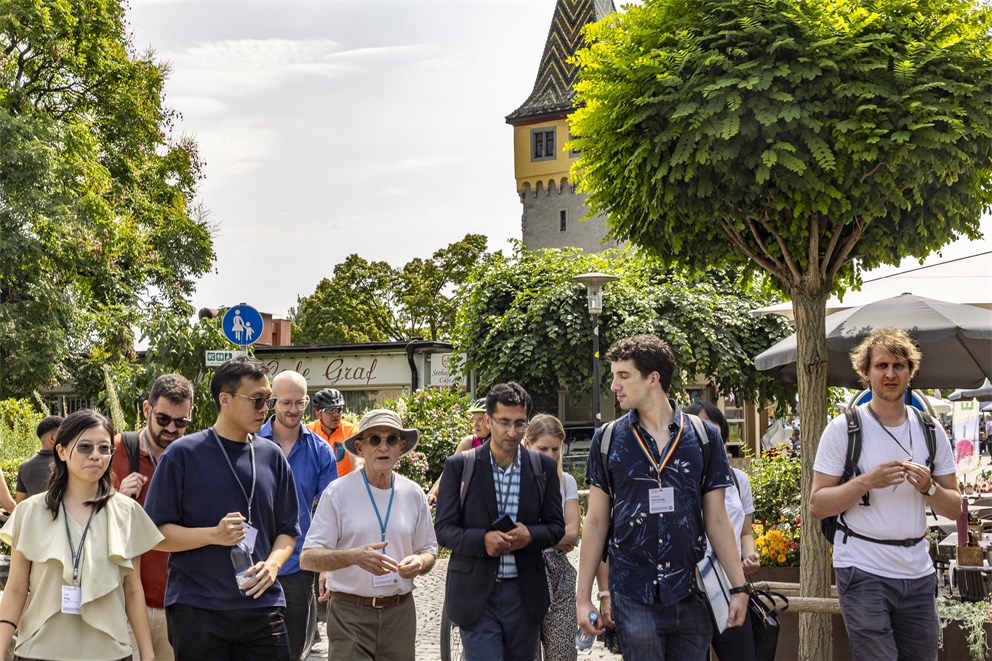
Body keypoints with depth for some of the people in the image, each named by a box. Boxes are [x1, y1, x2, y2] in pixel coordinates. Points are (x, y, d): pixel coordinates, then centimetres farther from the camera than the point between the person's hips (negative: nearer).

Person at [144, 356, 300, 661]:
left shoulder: (272, 456, 9)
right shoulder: (183, 454, -3)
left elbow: (287, 530, 14)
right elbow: (155, 532, -5)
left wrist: (272, 564, -6)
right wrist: (214, 535, -19)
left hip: (262, 605, 4)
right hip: (196, 609, -3)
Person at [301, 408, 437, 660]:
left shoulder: (413, 494, 6)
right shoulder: (338, 492, -5)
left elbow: (429, 552, 14)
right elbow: (308, 558, -10)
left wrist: (419, 562, -9)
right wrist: (354, 557, -26)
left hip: (400, 612, 3)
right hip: (350, 613, -3)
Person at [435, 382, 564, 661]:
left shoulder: (543, 467, 4)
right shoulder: (459, 466, -2)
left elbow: (556, 526, 8)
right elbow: (443, 529, -2)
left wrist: (530, 535, -14)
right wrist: (483, 539, -21)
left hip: (524, 593, 3)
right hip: (476, 594, -3)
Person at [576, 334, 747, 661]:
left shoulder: (704, 437, 2)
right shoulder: (607, 439, 2)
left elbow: (716, 520, 5)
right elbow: (596, 521, 5)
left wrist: (739, 587, -1)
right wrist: (583, 596, 2)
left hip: (691, 596, 1)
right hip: (634, 597, -1)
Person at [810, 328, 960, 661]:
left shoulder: (931, 431, 8)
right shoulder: (843, 429, -5)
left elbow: (955, 508, 10)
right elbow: (817, 505, -7)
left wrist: (928, 487, -11)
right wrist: (867, 481, -19)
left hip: (918, 574, 5)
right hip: (863, 572, -4)